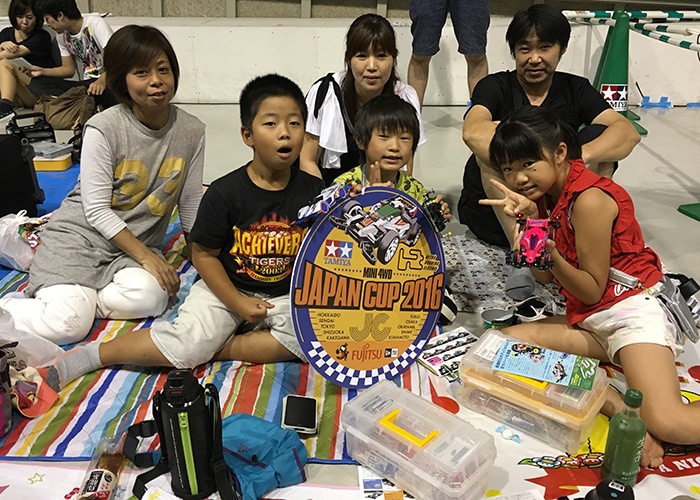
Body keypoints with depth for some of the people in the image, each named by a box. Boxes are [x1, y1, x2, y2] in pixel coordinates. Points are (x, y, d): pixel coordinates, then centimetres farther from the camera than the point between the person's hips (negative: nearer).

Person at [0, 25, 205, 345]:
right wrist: (146, 257, -19)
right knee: (68, 325, -25)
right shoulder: (103, 127, -12)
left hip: (138, 242, 3)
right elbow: (96, 210, -13)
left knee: (150, 298, -31)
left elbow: (191, 205, 7)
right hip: (80, 233, -3)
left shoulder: (192, 132, -3)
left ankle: (73, 296, -8)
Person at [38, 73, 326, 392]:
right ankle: (85, 357, -5)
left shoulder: (312, 190, -6)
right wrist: (237, 303, -12)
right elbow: (203, 254, -6)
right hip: (226, 288, -2)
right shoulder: (225, 192, -13)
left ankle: (219, 348, -14)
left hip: (286, 295, 3)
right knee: (186, 343, -23)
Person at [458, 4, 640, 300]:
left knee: (598, 137, -16)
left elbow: (628, 132, -16)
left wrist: (581, 156, -37)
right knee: (495, 137, -28)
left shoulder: (576, 89, 3)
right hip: (494, 209, -2)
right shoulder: (495, 87, -5)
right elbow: (472, 132, -30)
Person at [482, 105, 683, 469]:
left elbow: (593, 290, -14)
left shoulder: (589, 200, -18)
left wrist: (552, 255, -30)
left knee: (667, 424, -29)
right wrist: (528, 219, -8)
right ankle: (616, 406, -19)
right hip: (587, 321, 9)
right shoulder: (544, 196, 6)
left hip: (631, 310, -9)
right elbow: (544, 277, 2)